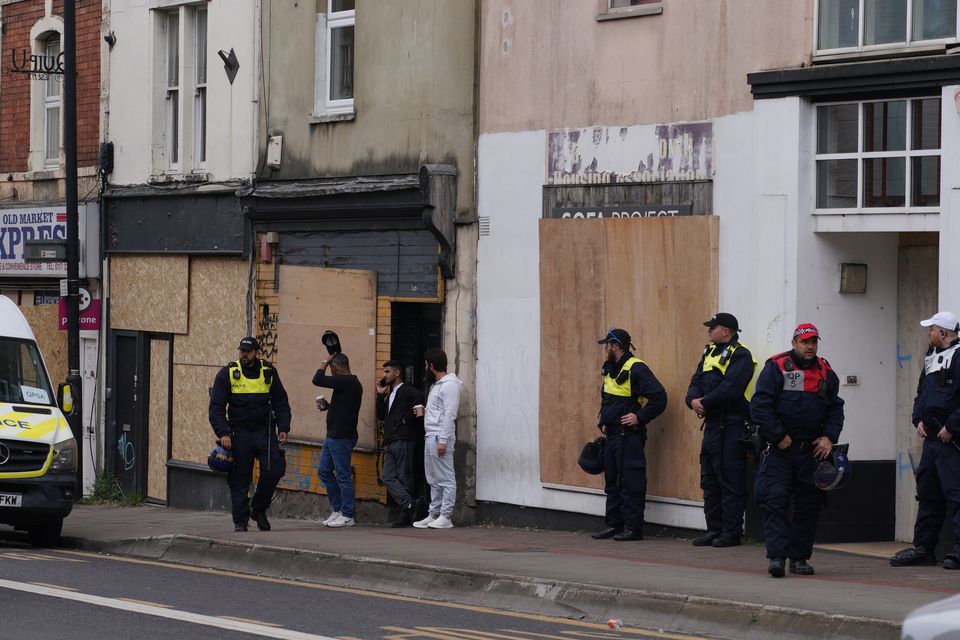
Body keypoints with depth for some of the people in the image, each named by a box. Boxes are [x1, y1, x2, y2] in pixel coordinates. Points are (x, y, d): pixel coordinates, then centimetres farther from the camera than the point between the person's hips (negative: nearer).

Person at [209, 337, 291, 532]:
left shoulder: (269, 372, 6)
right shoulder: (227, 374, 0)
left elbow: (281, 402, 12)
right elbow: (216, 407, -2)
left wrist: (283, 428, 0)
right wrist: (223, 433, -14)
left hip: (265, 431, 1)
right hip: (239, 433, -1)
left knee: (274, 469, -11)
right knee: (239, 479, 0)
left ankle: (259, 509, 10)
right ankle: (240, 521, 9)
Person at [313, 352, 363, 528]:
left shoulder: (347, 382, -17)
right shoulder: (350, 382, 15)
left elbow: (318, 380, -20)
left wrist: (325, 363, -7)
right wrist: (328, 407, 13)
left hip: (342, 438, -10)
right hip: (333, 436, 10)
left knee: (343, 475, -4)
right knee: (324, 471, 14)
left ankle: (347, 515, 0)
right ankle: (337, 509, 20)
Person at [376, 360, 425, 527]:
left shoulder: (406, 391, -4)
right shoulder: (390, 395, 23)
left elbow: (420, 397, -21)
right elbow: (381, 415, 20)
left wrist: (408, 418, -17)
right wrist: (380, 395, 14)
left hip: (403, 440, -9)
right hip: (390, 443, 9)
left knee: (405, 479, -7)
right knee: (388, 478, -4)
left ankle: (407, 515, -8)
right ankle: (409, 504, -11)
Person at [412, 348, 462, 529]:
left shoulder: (449, 385, -12)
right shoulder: (437, 384, 19)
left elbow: (449, 415, -19)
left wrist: (443, 440, -22)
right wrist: (424, 411, 17)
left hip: (440, 438, -11)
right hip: (430, 437, 11)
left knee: (445, 479, -8)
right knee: (434, 480, 13)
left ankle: (445, 517, -8)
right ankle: (434, 514, 17)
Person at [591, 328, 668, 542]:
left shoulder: (636, 369, -13)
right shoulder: (610, 370, 16)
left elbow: (659, 398, -20)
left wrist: (640, 417, -17)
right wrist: (603, 420, 18)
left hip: (629, 435, -9)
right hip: (612, 434, 9)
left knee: (630, 482, -7)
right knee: (612, 482, 12)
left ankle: (633, 527, -5)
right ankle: (612, 524, 18)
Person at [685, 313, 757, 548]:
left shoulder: (740, 356, -9)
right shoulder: (710, 353, 18)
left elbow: (730, 389, -20)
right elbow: (696, 383, 13)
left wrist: (705, 403, -14)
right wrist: (694, 400, -8)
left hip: (732, 428, -9)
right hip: (712, 423, 9)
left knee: (731, 480, -6)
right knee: (709, 479, 11)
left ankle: (731, 531, -3)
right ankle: (714, 528, 17)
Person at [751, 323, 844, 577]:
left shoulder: (826, 373, 10)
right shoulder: (776, 368, -4)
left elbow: (836, 408, 14)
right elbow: (760, 405, -9)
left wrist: (829, 437, -1)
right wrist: (779, 437, -12)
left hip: (811, 450, 4)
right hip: (779, 449, -4)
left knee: (808, 504, 5)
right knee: (775, 501, -12)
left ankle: (799, 557, 13)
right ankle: (777, 556, -14)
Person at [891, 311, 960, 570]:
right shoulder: (931, 358, 19)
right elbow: (921, 393, 27)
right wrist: (919, 420, 10)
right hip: (931, 438, 10)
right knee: (928, 494, 14)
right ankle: (923, 547, 21)